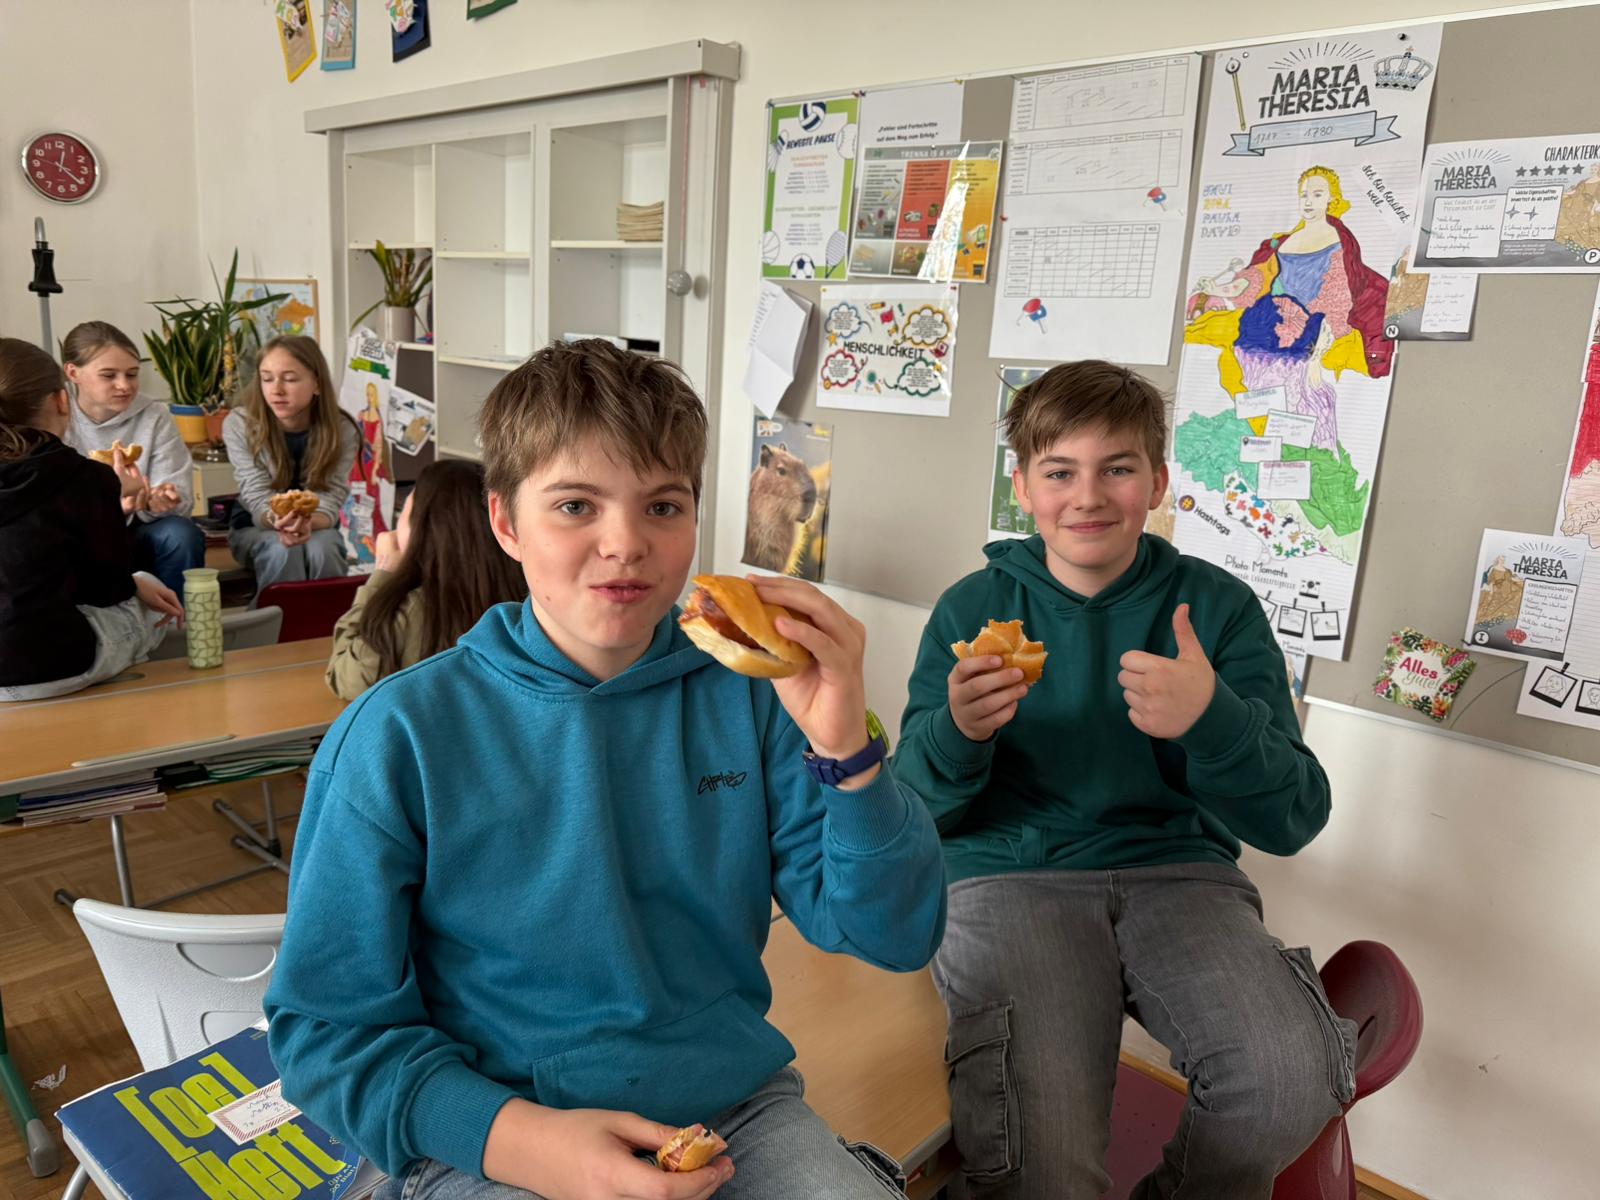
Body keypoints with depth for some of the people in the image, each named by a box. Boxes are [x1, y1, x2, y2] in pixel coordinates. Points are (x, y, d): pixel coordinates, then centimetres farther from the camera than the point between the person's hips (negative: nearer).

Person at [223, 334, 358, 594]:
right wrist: (276, 520, -43)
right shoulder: (239, 425, -15)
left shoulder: (341, 431, -14)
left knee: (321, 548, -33)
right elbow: (258, 499, -18)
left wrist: (307, 522, -44)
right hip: (255, 528, 0)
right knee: (282, 550, -33)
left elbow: (329, 502, -19)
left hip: (317, 527, 0)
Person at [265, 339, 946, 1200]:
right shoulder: (400, 738, -11)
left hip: (737, 1109, 2)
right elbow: (329, 1027, -6)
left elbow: (895, 937, -5)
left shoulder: (748, 698, -5)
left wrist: (846, 748, -21)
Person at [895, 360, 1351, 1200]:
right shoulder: (972, 610, 5)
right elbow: (915, 814, 3)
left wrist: (1212, 721, -21)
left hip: (1178, 873, 2)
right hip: (1009, 877, -2)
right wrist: (957, 734, -19)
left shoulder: (1218, 607, 6)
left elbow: (1291, 822, -1)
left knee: (1292, 1080, -26)